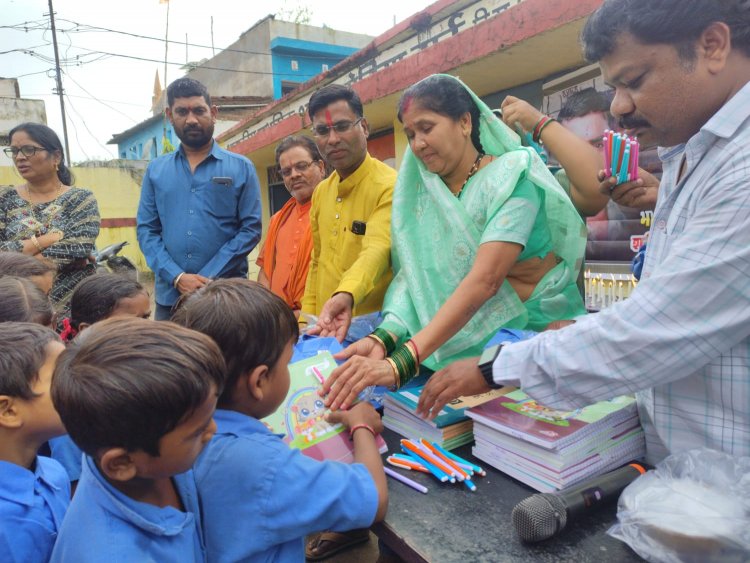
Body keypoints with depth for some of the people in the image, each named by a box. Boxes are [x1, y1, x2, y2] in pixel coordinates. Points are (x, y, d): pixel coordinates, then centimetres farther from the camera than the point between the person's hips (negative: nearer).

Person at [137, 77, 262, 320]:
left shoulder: (241, 167, 3)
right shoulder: (155, 170, 11)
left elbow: (251, 228, -4)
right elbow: (146, 230, 7)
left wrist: (209, 278, -12)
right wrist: (176, 277, -10)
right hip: (170, 295, 2)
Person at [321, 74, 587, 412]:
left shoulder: (511, 175, -13)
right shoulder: (425, 195, 5)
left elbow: (484, 280, -27)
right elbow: (414, 271, -5)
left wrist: (400, 363, -37)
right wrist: (385, 337, -26)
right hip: (474, 340, 4)